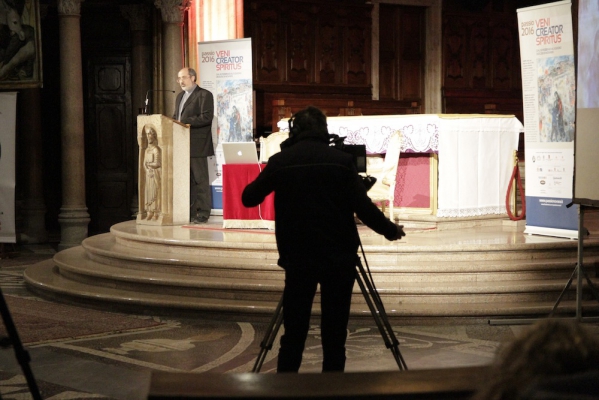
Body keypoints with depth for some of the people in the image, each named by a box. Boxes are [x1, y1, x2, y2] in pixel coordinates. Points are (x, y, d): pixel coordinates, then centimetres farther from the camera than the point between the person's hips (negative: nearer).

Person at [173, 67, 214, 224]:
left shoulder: (204, 95, -4)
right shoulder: (180, 96, 22)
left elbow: (206, 117, -15)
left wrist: (185, 122, -19)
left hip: (197, 145, -8)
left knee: (200, 180, -5)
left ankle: (202, 214, -1)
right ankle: (189, 212, 14)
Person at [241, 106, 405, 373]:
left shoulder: (280, 162, -2)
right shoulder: (341, 160, -4)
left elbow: (249, 198, 6)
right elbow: (363, 208, -8)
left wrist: (271, 178, 25)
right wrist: (391, 230, 8)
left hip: (298, 258, 1)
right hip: (340, 258, -1)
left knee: (294, 334, 8)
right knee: (334, 335, 6)